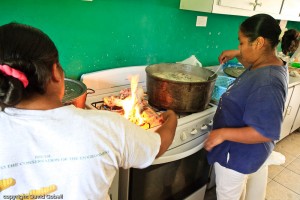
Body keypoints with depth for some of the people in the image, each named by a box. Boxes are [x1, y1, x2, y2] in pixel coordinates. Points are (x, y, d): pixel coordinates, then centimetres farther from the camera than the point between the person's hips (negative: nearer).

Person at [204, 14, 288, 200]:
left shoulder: (267, 84, -33)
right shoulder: (270, 64, -3)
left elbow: (266, 133, -32)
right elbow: (253, 61, 22)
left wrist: (223, 133, -28)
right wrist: (236, 54, 7)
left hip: (238, 153, -9)